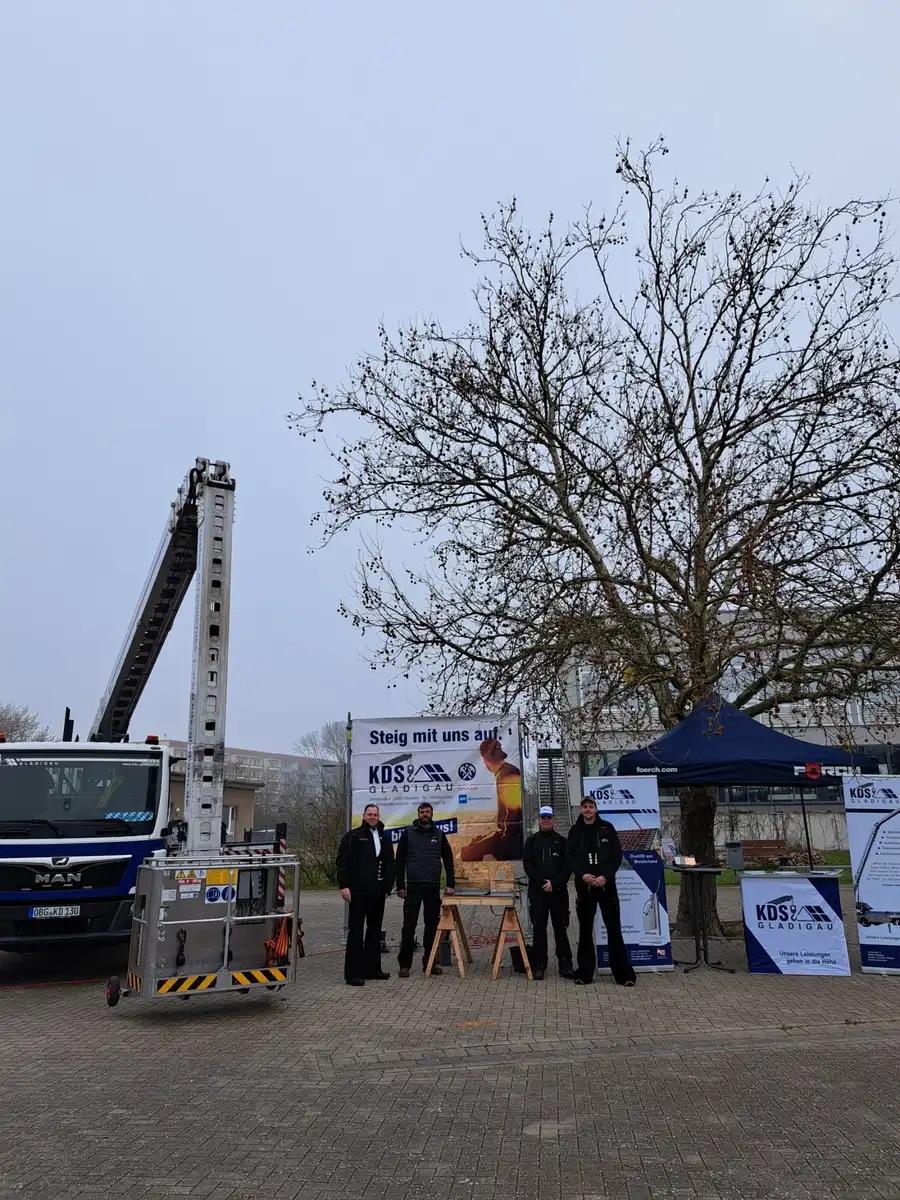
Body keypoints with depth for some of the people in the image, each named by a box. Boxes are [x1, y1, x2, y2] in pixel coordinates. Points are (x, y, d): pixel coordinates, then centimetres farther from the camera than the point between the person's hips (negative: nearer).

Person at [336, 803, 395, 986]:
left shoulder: (384, 839, 14)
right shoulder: (353, 836, -3)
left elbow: (390, 865, 18)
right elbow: (342, 862, -7)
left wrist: (388, 887, 11)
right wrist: (344, 886, -14)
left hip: (377, 892, 6)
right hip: (358, 891, -6)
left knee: (375, 929, 12)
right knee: (356, 930, -3)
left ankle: (371, 968, 22)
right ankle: (353, 973, 1)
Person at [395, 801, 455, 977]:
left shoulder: (439, 835, 8)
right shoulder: (408, 833, 0)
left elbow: (448, 860, 9)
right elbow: (400, 861, 0)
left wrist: (450, 884, 1)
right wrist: (400, 886, -5)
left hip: (433, 886, 3)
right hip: (413, 886, -2)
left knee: (432, 925, 7)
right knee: (409, 925, -1)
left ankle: (429, 962, 16)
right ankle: (404, 964, 6)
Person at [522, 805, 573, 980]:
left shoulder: (561, 841, 7)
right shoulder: (532, 842, 8)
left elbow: (568, 867, 0)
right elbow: (527, 866, 0)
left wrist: (554, 883, -12)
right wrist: (541, 883, -11)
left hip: (558, 891, 0)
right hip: (537, 892, 1)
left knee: (560, 928, 3)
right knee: (539, 930, 4)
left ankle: (565, 965, 9)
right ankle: (539, 966, 10)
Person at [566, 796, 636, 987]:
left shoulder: (607, 828, 3)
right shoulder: (575, 831, 6)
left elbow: (617, 855, 0)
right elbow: (570, 857, 2)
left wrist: (606, 876, -12)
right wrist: (582, 875, -14)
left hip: (606, 884, -1)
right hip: (584, 886, 1)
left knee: (614, 928, -1)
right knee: (585, 930, 7)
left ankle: (624, 973, 4)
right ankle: (584, 973, 14)